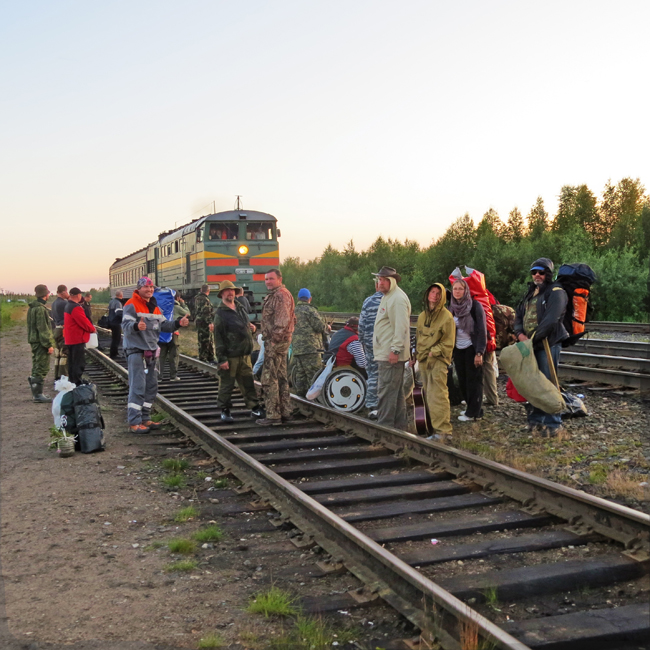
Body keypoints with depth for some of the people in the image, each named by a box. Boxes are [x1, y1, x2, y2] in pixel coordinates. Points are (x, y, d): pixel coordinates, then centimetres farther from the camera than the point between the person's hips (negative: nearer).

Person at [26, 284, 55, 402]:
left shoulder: (32, 308, 15)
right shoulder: (41, 309, -17)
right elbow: (43, 328, -20)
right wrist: (49, 344, -19)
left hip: (34, 341, 10)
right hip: (41, 342, -10)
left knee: (37, 367, 15)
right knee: (42, 368, -7)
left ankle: (36, 393, 21)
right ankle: (38, 394, -6)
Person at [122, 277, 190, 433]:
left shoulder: (155, 307, 15)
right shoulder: (131, 305, -11)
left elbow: (164, 325, 16)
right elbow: (126, 325, -23)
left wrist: (178, 323, -1)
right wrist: (136, 326, -45)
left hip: (150, 352, 9)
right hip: (136, 351, -9)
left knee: (151, 387, 14)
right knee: (138, 387, -11)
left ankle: (145, 419, 25)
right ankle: (134, 423, -7)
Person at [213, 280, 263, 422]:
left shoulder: (240, 308, 13)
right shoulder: (220, 313, -9)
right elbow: (218, 337, -14)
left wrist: (252, 327, 9)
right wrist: (221, 358, -17)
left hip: (245, 354, 6)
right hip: (230, 356, -6)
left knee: (248, 382, 12)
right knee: (227, 384, 2)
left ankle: (254, 408, 20)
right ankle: (225, 411, 12)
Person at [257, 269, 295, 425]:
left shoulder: (281, 295, -15)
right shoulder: (275, 295, 20)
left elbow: (282, 319, -23)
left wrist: (275, 339, -22)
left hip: (276, 341, -11)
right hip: (282, 341, 11)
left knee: (269, 379, -8)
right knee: (281, 377, 15)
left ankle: (273, 415, -5)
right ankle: (285, 411, 23)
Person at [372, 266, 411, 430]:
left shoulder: (397, 299, -14)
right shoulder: (387, 297, 20)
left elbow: (401, 327, -22)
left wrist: (395, 349, -25)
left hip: (391, 354, -11)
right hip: (384, 353, 11)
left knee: (386, 391, -9)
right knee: (396, 391, 15)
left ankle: (384, 426, -6)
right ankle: (399, 424, 23)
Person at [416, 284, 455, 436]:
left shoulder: (446, 317, -6)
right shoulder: (422, 316, 15)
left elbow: (448, 343, -8)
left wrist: (433, 352, -14)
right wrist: (418, 353, 12)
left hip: (438, 361, -7)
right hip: (423, 361, 7)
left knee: (438, 395, -12)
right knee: (428, 395, 10)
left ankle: (443, 429, -10)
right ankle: (434, 425, 18)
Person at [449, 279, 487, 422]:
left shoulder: (475, 306, -10)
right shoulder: (452, 307, 7)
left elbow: (481, 329, -13)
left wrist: (479, 352, -18)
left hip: (471, 348, -6)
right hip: (458, 350, 6)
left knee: (473, 380, 0)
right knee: (462, 380, 9)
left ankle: (473, 412, 6)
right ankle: (471, 407, 22)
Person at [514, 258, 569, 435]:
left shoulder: (556, 292, -7)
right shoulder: (530, 293, 20)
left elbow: (550, 320, -19)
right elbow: (518, 314, 16)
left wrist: (533, 338, -18)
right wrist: (520, 333, -3)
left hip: (548, 344, -8)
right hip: (529, 345, 8)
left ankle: (552, 422, -1)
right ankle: (535, 418, 23)